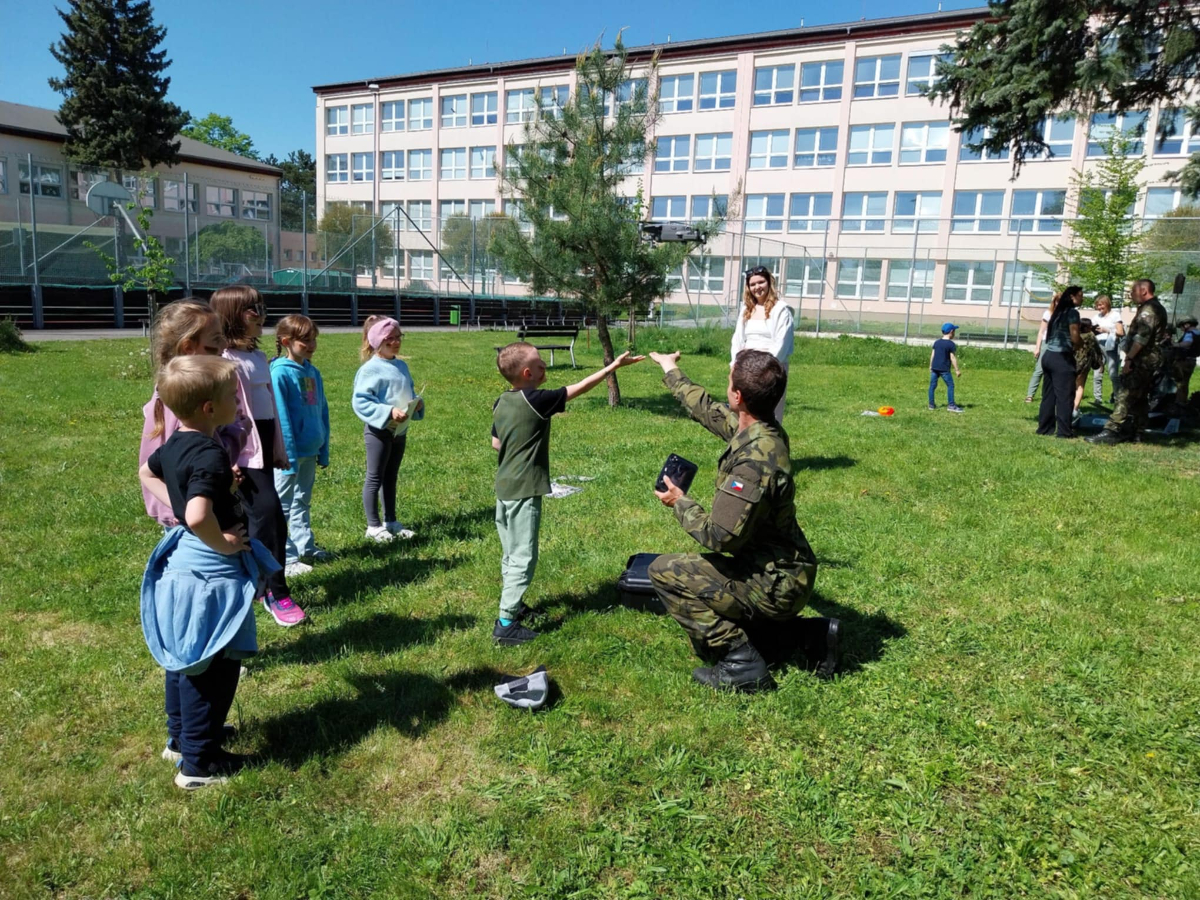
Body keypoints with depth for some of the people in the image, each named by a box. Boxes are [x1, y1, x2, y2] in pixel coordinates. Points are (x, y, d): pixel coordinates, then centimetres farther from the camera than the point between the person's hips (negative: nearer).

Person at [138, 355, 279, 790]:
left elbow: (146, 473, 25)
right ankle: (199, 762, 14)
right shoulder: (210, 455, -26)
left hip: (180, 560, 10)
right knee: (211, 667, 3)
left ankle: (181, 736, 40)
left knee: (185, 658, 23)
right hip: (210, 570, -10)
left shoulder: (174, 445, 4)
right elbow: (198, 517, -40)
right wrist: (223, 543, -23)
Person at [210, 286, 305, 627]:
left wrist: (279, 448, 20)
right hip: (243, 451, -9)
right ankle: (277, 593, -3)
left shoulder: (259, 357, 14)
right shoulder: (224, 360, -13)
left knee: (257, 518, 14)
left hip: (264, 447, 9)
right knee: (270, 514, -12)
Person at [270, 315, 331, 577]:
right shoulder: (280, 373, -15)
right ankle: (285, 559, 8)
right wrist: (288, 456, -18)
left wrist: (323, 450, 12)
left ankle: (304, 546, 31)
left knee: (302, 501, 19)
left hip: (310, 451, 8)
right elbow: (280, 418, -17)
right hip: (290, 452, -7)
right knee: (282, 505, 3)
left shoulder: (312, 372, 7)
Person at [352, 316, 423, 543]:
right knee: (374, 478, 4)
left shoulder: (402, 366, 7)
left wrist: (418, 403, -2)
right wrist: (389, 412, -26)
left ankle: (390, 521, 28)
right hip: (379, 430, -7)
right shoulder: (370, 369, -16)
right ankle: (373, 526, 14)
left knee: (391, 477, 17)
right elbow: (360, 401, -20)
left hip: (400, 430, 7)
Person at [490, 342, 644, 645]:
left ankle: (512, 605, 33)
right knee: (523, 558, -2)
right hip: (524, 492, -8)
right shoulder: (536, 401, -17)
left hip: (504, 488, 8)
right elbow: (578, 388, -11)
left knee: (511, 553, 20)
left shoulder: (501, 403, 5)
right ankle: (506, 624, 0)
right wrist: (613, 366, -4)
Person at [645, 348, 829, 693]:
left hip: (774, 586, -9)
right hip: (785, 574, 9)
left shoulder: (754, 460, -29)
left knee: (664, 572, -6)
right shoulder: (762, 429, -1)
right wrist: (671, 372, 32)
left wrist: (680, 504, -11)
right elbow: (708, 409, 18)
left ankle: (742, 663, -7)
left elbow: (720, 536, -29)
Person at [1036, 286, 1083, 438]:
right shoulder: (1072, 312, -6)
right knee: (1065, 396, -4)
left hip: (1048, 355, 8)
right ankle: (1064, 431, -3)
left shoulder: (1058, 312, 18)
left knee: (1049, 394, 10)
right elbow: (1074, 337, -12)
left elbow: (1049, 332, 11)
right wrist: (1076, 347, 7)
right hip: (1061, 357, -8)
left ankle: (1045, 427, 12)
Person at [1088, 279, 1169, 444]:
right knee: (1139, 398, 12)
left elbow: (1141, 338, -24)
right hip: (1150, 362, 11)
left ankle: (1111, 431, -19)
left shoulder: (1148, 310, -14)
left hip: (1141, 362, -11)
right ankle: (1131, 431, 17)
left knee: (1125, 396, -14)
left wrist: (1129, 358, -23)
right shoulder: (1157, 308, 20)